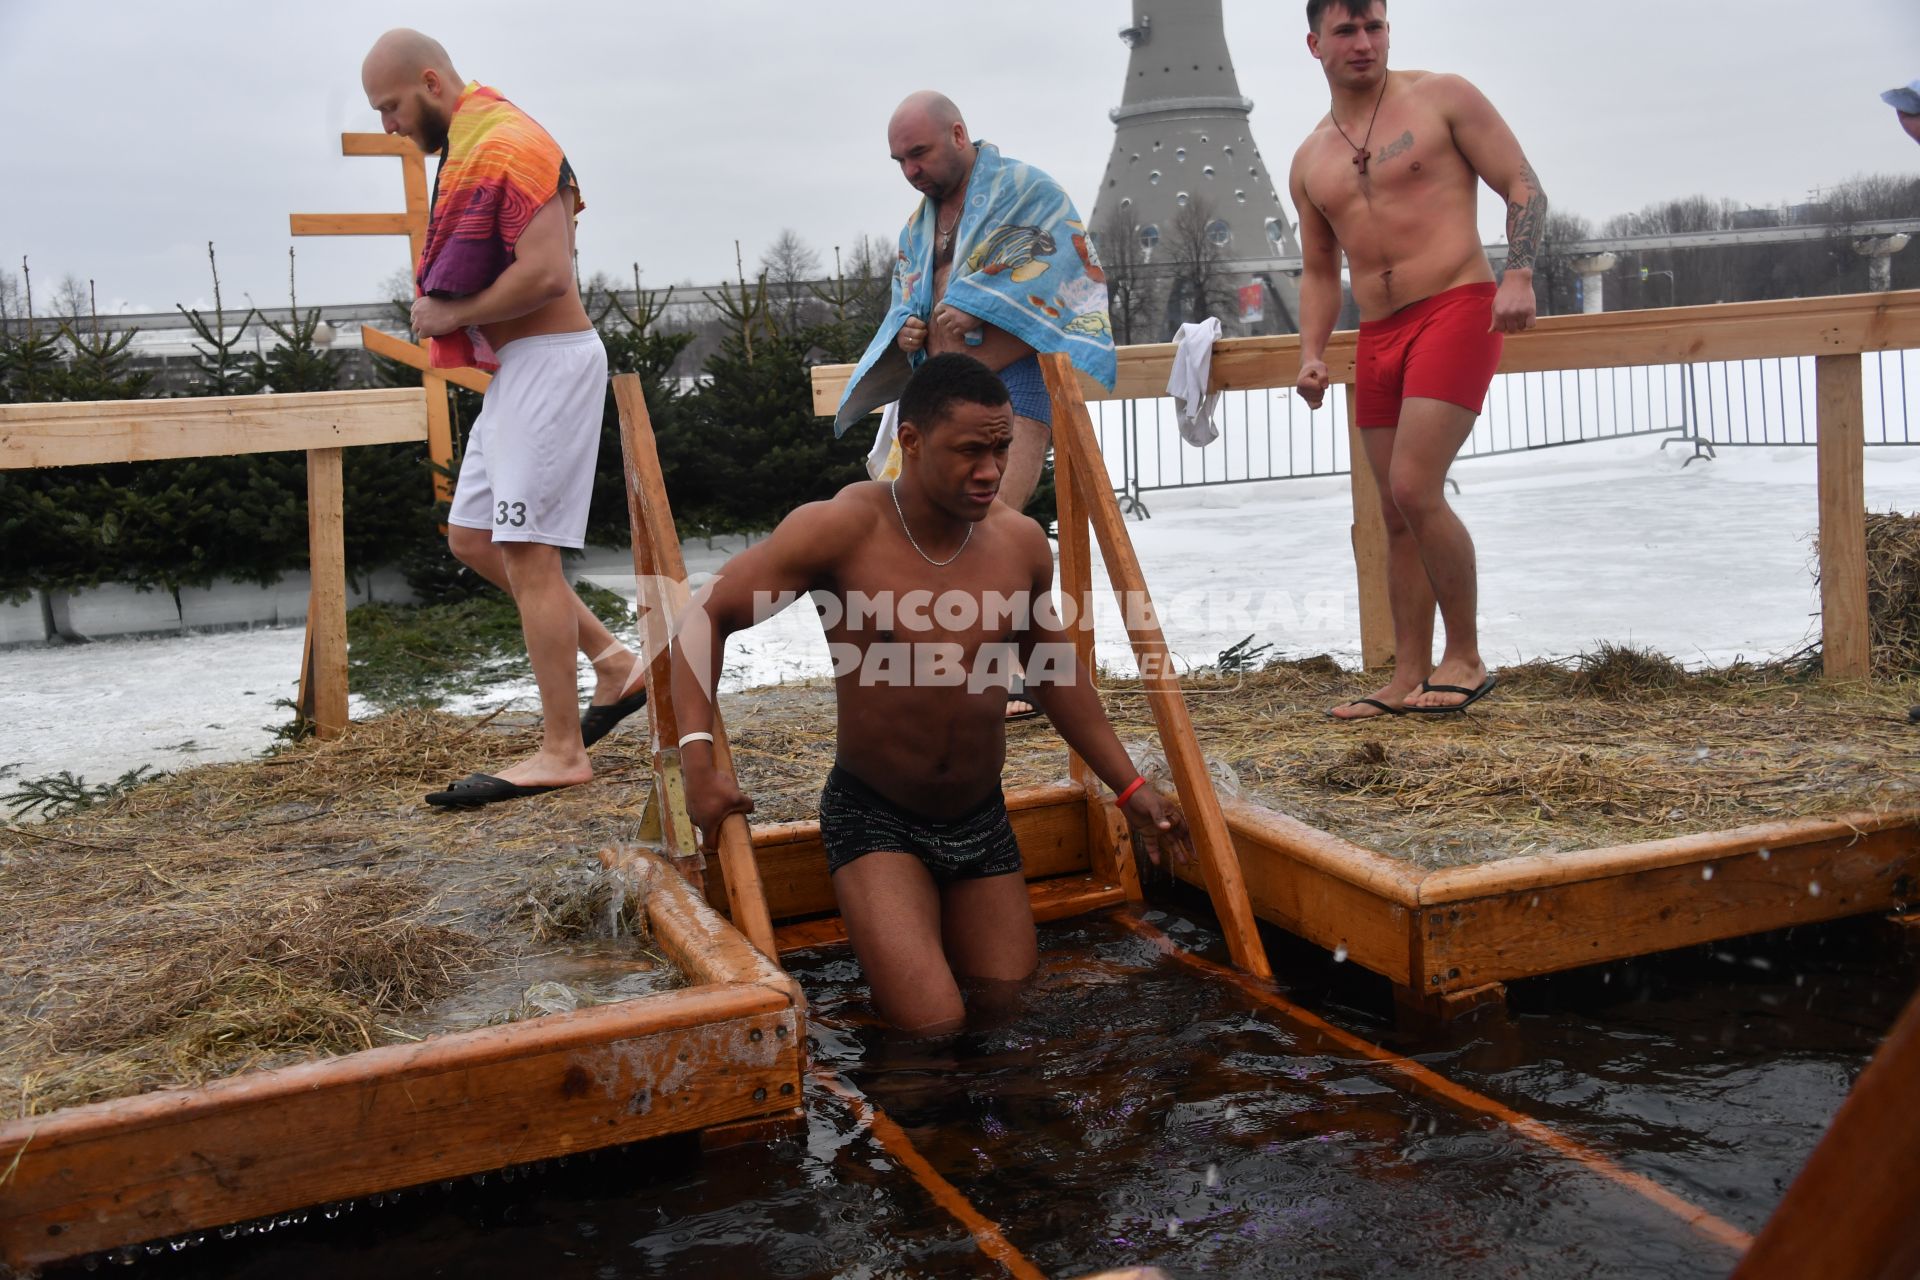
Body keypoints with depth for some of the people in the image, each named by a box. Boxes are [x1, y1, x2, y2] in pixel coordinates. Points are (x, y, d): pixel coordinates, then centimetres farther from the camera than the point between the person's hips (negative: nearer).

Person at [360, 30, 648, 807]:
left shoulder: (505, 144, -15)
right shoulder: (471, 147, 17)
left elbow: (547, 274, -25)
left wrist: (450, 315, -14)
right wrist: (450, 313, 4)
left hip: (548, 360, -11)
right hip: (517, 365, 11)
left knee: (527, 553, -9)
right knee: (472, 539, 13)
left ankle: (562, 752, -2)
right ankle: (614, 665, 18)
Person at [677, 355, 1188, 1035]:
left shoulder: (1019, 541, -3)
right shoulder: (843, 527, -17)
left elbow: (1054, 671, 12)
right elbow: (706, 616, -13)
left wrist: (1129, 787, 13)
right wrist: (699, 758, -27)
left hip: (983, 820, 5)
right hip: (875, 819, -4)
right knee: (934, 1030, -14)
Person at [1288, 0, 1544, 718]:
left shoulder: (1442, 98, 2)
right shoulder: (1310, 160, 16)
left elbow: (1523, 187, -1)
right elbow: (1318, 270, 22)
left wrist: (1518, 275, -18)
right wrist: (1312, 354, 7)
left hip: (1455, 309, -6)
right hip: (1377, 336, 6)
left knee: (1414, 490, -18)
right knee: (1397, 515, 6)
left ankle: (1465, 658, -3)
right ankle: (1408, 679, 12)